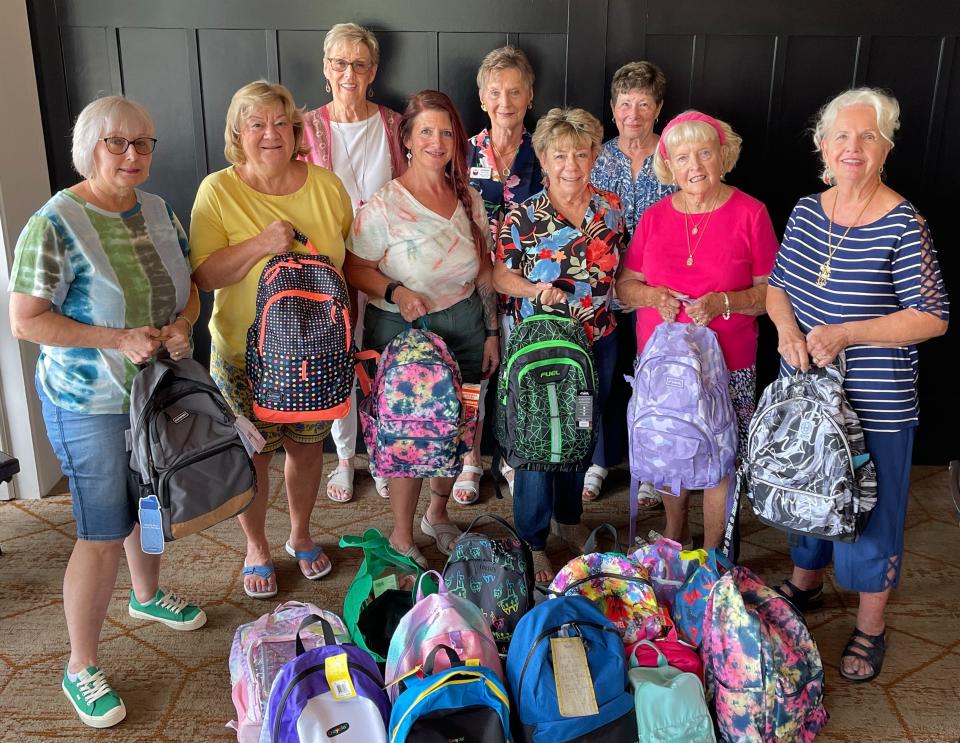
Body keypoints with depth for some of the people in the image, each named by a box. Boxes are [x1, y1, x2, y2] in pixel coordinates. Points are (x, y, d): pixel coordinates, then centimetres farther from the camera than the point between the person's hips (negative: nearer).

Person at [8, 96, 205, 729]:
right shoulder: (55, 225, -17)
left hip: (159, 388, 7)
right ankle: (81, 668, 18)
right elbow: (25, 321, -18)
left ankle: (148, 594, 51)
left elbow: (188, 286, 12)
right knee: (103, 534, 0)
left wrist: (182, 325, -10)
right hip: (91, 406, -6)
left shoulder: (158, 211, 3)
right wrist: (116, 339, -25)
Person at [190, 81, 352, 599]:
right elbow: (202, 275, -14)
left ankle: (300, 535, 40)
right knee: (254, 455, 9)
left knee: (307, 447, 16)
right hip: (245, 353, -2)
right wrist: (262, 244, -27)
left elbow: (351, 258, 9)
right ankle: (256, 548, 33)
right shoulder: (218, 190, -9)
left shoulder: (326, 185, 0)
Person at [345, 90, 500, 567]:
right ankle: (402, 536, 23)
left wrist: (491, 332, 10)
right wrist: (395, 290, -25)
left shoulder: (469, 199, 5)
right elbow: (354, 269, -8)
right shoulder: (384, 205, -12)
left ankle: (438, 513, 39)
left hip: (464, 326, 5)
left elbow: (483, 271, 10)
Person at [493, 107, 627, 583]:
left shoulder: (610, 208, 0)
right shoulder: (523, 216, -13)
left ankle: (568, 519, 42)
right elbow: (500, 274, -8)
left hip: (597, 343, 5)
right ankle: (533, 542, 22)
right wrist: (534, 290, -23)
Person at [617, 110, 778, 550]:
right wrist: (653, 295, -12)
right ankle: (674, 537, 37)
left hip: (725, 362, -3)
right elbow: (624, 285, 9)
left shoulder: (750, 214, -6)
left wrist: (722, 303, -20)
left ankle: (713, 555, 23)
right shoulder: (654, 217, 4)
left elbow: (771, 292, -4)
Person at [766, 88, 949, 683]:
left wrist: (844, 334, -22)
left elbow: (933, 317, -15)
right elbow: (777, 284, 11)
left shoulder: (903, 225, -15)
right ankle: (806, 583, 47)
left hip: (874, 405, -5)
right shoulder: (807, 211, 2)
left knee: (869, 513, 8)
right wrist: (788, 330, -10)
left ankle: (871, 628, 30)